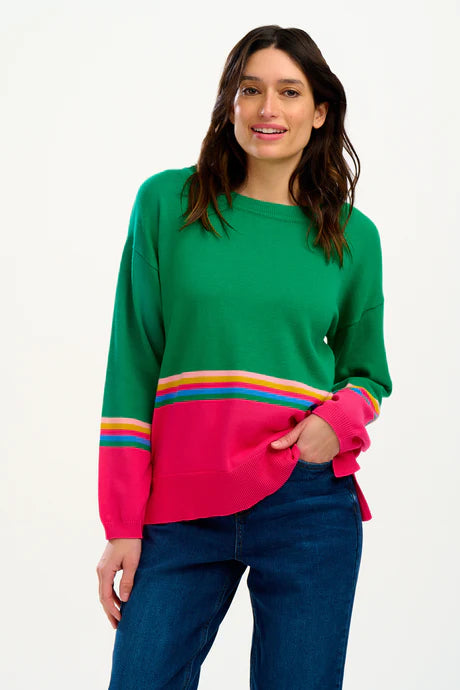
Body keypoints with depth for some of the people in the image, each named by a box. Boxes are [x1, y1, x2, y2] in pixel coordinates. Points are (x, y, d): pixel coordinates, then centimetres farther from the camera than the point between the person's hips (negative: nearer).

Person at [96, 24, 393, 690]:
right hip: (181, 509, 0)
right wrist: (122, 526, -2)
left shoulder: (353, 235, 6)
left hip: (309, 504, 1)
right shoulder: (166, 202, 3)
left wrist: (340, 420, -9)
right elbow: (132, 366, 2)